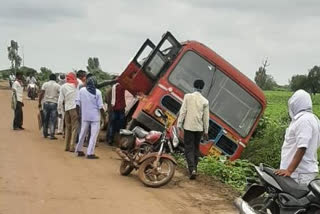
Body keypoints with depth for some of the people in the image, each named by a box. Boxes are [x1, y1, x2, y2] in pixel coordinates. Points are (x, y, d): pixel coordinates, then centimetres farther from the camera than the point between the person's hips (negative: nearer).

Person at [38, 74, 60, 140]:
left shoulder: (45, 84, 4)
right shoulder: (58, 86, 0)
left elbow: (41, 94, -1)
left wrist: (39, 103, 4)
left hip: (46, 103, 3)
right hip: (54, 103, -2)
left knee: (45, 119, 13)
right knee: (53, 120, -1)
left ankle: (45, 134, 23)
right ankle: (52, 135, -3)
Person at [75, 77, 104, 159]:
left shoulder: (82, 90, -2)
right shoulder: (98, 92, -8)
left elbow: (78, 103, 1)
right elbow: (100, 106, -7)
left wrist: (78, 112, 14)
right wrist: (104, 115, 6)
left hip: (85, 116, 3)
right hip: (95, 116, -3)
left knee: (82, 133, 16)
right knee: (94, 135, -1)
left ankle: (79, 150, 25)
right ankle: (90, 153, -6)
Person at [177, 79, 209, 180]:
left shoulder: (188, 96, -5)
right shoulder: (205, 101, 2)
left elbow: (183, 111, -7)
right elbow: (206, 117, 4)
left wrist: (179, 124, -1)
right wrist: (206, 131, 11)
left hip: (188, 126, -3)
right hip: (199, 128, 3)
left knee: (189, 148, -2)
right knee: (196, 148, 17)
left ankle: (192, 169, -18)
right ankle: (194, 168, 25)